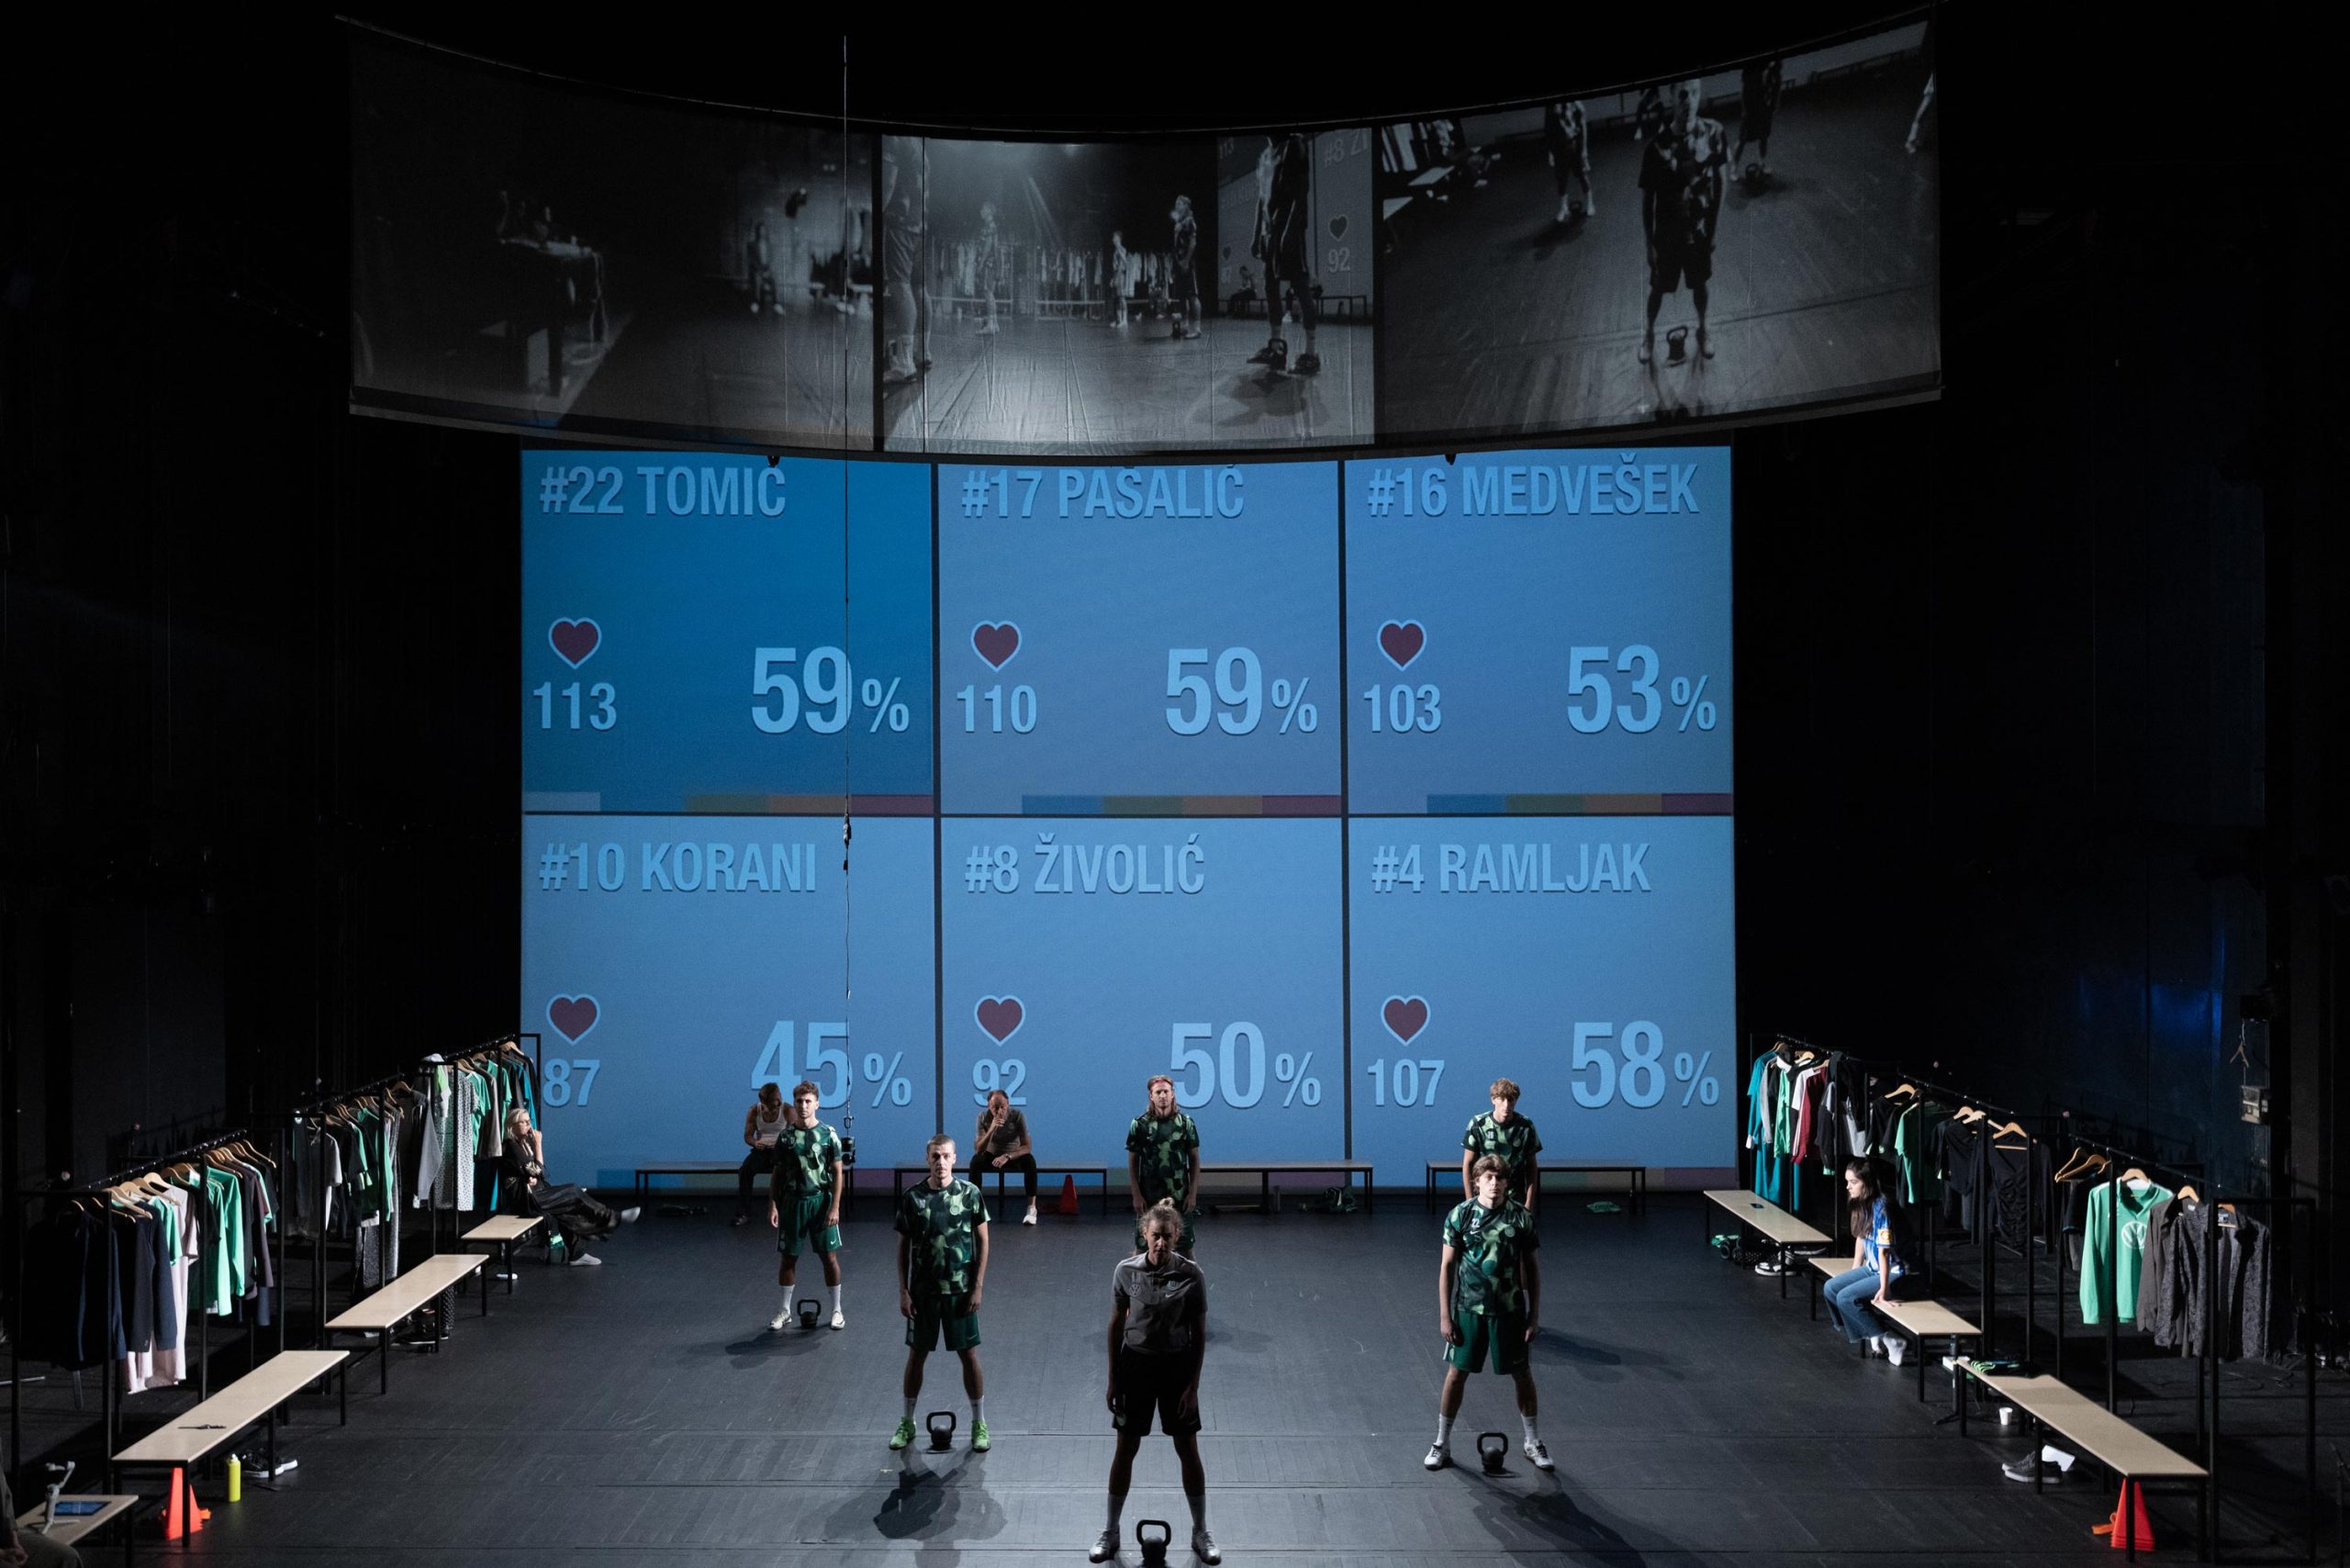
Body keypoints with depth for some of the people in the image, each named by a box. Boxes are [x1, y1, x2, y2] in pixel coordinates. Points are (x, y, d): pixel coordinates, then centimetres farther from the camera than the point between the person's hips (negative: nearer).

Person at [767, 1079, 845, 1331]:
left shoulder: (828, 1134, -2)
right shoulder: (785, 1136, 4)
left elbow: (838, 1173, -2)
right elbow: (777, 1174, 8)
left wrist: (834, 1207, -9)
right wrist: (772, 1206, 0)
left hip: (821, 1201, -2)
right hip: (792, 1202, 2)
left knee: (829, 1256, 1)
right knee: (789, 1257, 7)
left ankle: (836, 1310, 12)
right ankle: (785, 1310, 19)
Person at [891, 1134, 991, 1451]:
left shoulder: (970, 1194, -6)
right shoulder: (912, 1197, -3)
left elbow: (982, 1241, -1)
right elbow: (903, 1246, 2)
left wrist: (978, 1287, -6)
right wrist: (903, 1291, -2)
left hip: (960, 1290, -1)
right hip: (922, 1291, 1)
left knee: (969, 1355, 3)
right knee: (916, 1354, 9)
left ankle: (979, 1424, 16)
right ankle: (907, 1422, 24)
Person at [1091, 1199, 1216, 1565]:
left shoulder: (1191, 1275, -12)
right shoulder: (1126, 1272, -9)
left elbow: (1199, 1334, -6)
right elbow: (1116, 1326, 1)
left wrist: (1193, 1385, -8)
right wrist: (1113, 1379, 2)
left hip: (1177, 1366, -1)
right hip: (1136, 1363, 1)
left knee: (1188, 1450, 5)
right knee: (1126, 1449, 8)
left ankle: (1201, 1532, 21)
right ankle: (1110, 1532, 22)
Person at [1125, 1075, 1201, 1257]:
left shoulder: (1186, 1123, 1)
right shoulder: (1139, 1125, -2)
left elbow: (1194, 1159, 4)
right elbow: (1133, 1162, 0)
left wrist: (1193, 1193, -2)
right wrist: (1136, 1195, -6)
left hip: (1180, 1198, 1)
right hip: (1148, 1198, -1)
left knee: (1185, 1247, 5)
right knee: (1142, 1247, 4)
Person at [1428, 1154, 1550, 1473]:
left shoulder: (1520, 1217, -4)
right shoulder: (1460, 1215, -6)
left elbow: (1531, 1268, 4)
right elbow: (1447, 1266, -1)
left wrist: (1534, 1314, 2)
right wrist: (1444, 1315, -3)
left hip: (1509, 1309, 1)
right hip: (1468, 1307, -1)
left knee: (1522, 1374, 9)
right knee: (1456, 1373, 4)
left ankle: (1532, 1442, 26)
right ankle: (1442, 1443, 17)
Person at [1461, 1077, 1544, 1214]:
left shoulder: (1525, 1127, -4)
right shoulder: (1478, 1125, -6)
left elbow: (1531, 1166, 3)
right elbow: (1468, 1164, -1)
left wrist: (1529, 1202, 0)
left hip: (1515, 1198, 0)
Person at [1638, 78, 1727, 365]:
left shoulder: (1713, 132, -16)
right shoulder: (1658, 146, -26)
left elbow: (1718, 181, -2)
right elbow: (1646, 198, -15)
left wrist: (1714, 227, 3)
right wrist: (1650, 244, -9)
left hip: (1700, 230, 2)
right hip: (1667, 234, -2)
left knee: (1700, 283, 24)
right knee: (1659, 288, 19)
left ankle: (1702, 330, 50)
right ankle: (1650, 333, 45)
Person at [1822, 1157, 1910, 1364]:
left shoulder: (1881, 1208, -25)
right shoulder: (1861, 1205, 1)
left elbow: (1884, 1251, -25)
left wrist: (1884, 1289, -23)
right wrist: (1854, 1271, 17)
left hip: (1893, 1273, -9)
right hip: (1872, 1268, 9)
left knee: (1846, 1297, -21)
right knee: (1830, 1288, 0)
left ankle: (1886, 1340, -11)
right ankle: (1865, 1335, 5)